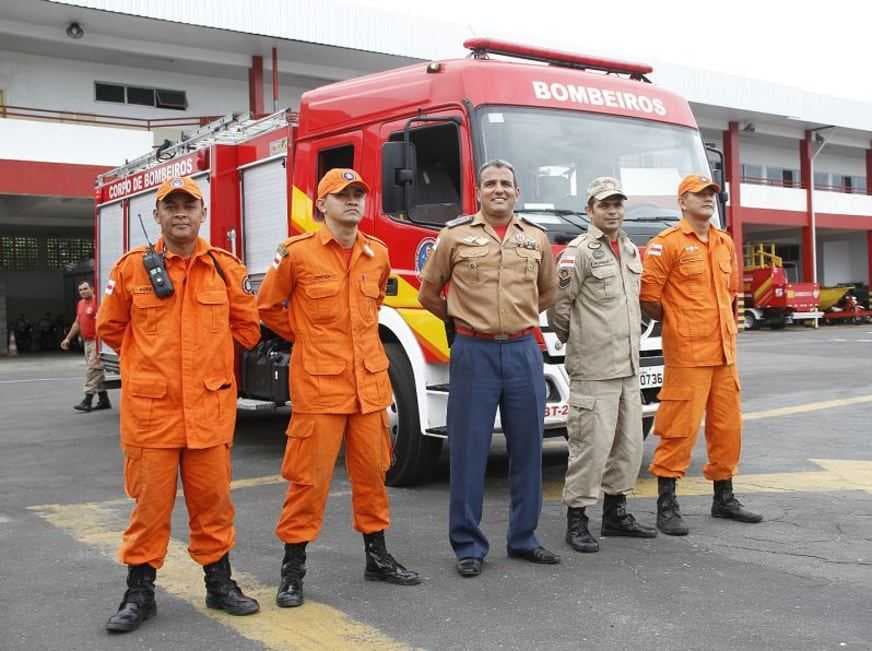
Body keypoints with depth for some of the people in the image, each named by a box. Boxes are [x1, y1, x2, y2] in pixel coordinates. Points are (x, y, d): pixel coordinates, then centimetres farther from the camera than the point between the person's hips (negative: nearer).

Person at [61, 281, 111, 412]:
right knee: (97, 371, 11)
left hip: (96, 341, -9)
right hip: (87, 341, 9)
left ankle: (87, 401, -11)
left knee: (92, 369, -11)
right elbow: (77, 323, 25)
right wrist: (68, 338, 24)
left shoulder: (97, 301, -11)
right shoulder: (80, 304, 16)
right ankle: (104, 400, 16)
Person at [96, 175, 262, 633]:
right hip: (150, 407, -1)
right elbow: (110, 328, 11)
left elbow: (246, 327, 14)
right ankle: (140, 590, 18)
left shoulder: (227, 268, 3)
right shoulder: (131, 268, 0)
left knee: (212, 498, 10)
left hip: (211, 407, 1)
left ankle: (219, 582, 24)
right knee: (150, 501, 6)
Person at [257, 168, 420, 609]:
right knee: (309, 476, -1)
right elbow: (268, 306, 5)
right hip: (318, 383, -5)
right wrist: (306, 338, 7)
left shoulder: (378, 254, 7)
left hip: (370, 381, 5)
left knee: (371, 472, 12)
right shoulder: (297, 253, -7)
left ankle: (377, 556, 26)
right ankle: (293, 568, 10)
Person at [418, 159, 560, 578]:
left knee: (527, 448, 9)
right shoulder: (455, 236, 1)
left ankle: (523, 538, 22)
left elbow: (548, 291, 23)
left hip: (523, 351, 3)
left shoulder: (537, 238, 8)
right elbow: (428, 293, 10)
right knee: (469, 450, 1)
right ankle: (468, 545, 11)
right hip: (474, 352, -3)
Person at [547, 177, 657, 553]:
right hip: (593, 369, -8)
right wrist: (572, 338, 2)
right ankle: (576, 519, 4)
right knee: (591, 444, -6)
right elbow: (558, 302, -10)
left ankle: (615, 513, 25)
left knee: (628, 443, 13)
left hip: (628, 367, 8)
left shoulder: (631, 251, 15)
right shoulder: (579, 251, -10)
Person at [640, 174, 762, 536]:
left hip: (724, 353, 7)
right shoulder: (667, 244, -7)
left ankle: (724, 498, 26)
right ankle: (666, 506, 2)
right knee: (680, 428, -6)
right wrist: (677, 324, 2)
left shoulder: (725, 243, 15)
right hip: (686, 355, -7)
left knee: (727, 427, 13)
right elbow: (648, 299, -9)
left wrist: (727, 329, 16)